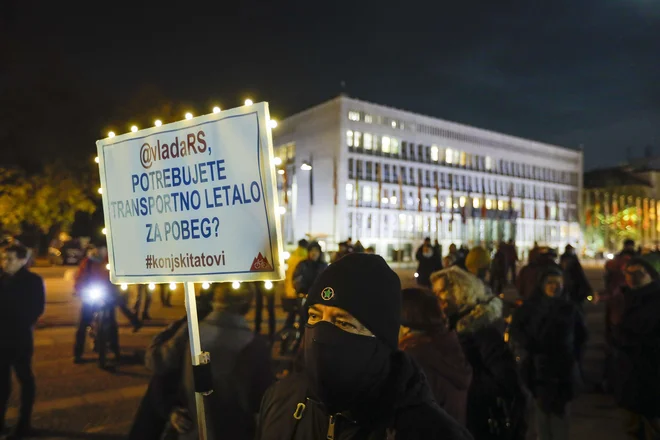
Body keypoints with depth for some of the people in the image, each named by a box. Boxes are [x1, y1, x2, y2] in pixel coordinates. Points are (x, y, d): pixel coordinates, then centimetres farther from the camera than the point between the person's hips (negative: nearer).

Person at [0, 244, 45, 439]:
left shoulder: (33, 281, -7)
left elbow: (37, 308, -10)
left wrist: (22, 325, -17)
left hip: (20, 338, -5)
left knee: (25, 378, 6)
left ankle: (23, 424, 16)